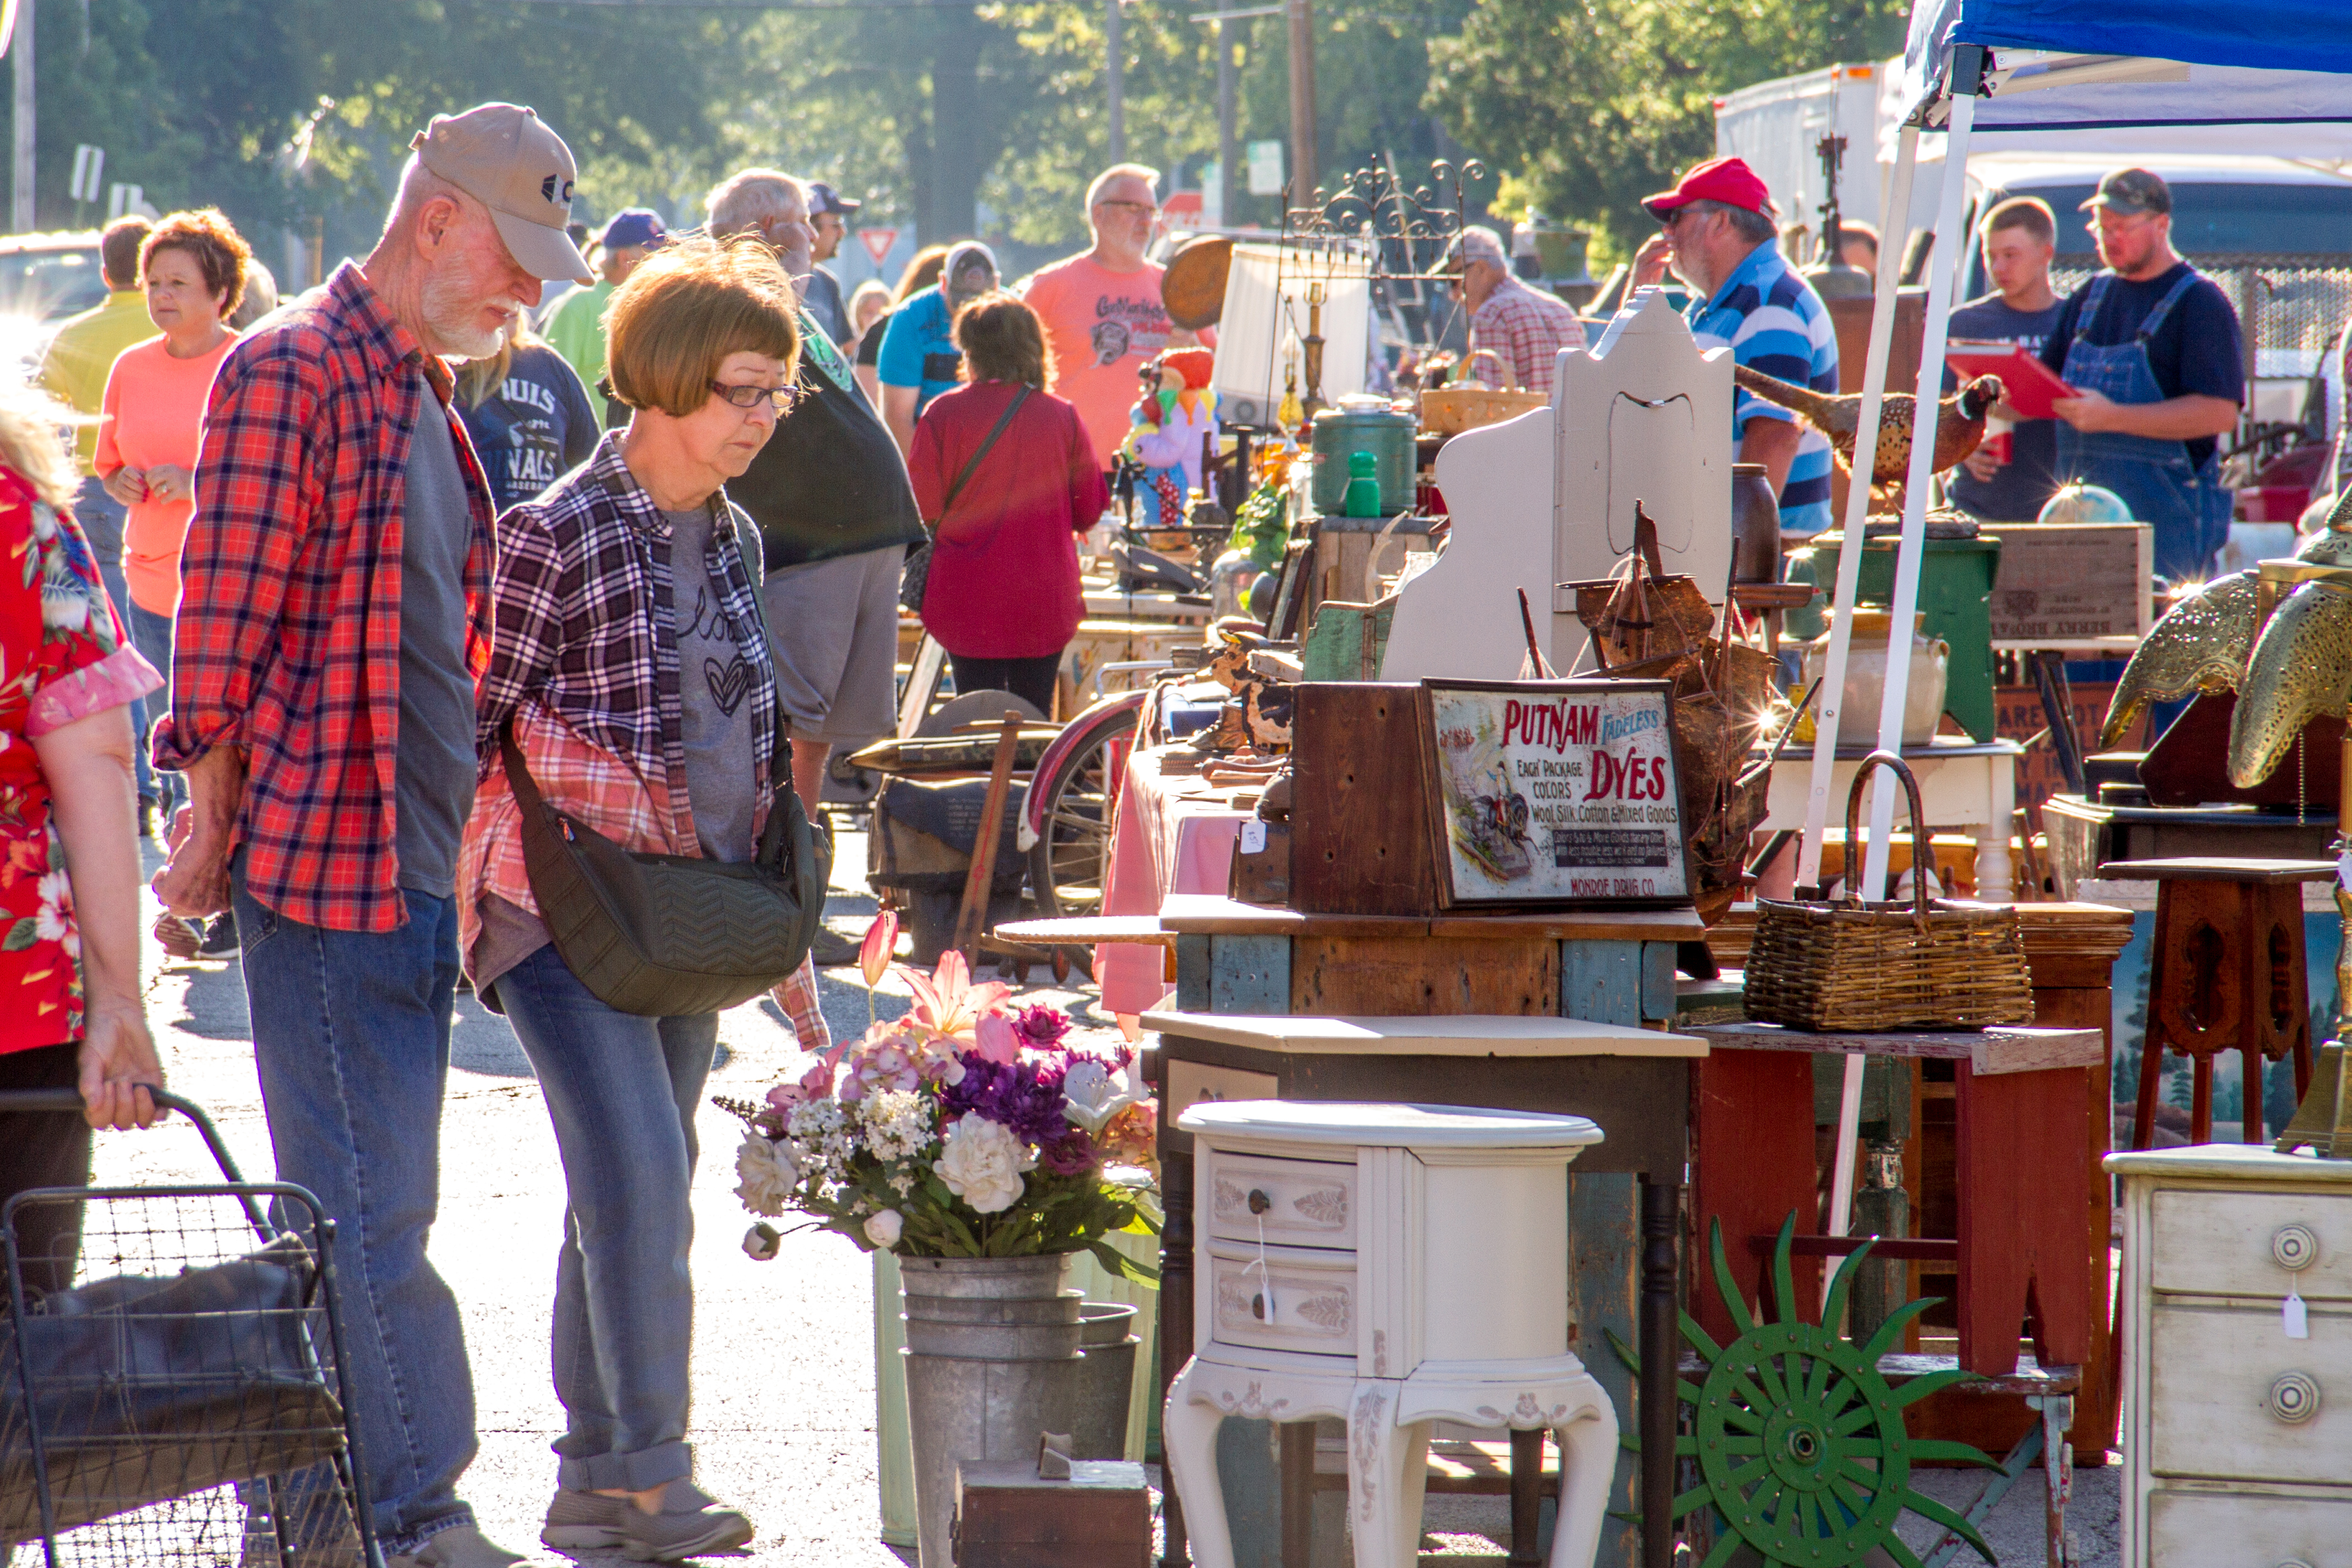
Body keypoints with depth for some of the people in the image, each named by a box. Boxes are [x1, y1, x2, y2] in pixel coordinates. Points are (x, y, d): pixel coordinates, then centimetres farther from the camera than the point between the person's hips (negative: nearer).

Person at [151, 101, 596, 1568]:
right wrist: (215, 833, -12)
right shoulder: (289, 374, -11)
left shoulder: (426, 392, 18)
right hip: (319, 851, -9)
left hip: (416, 861, 9)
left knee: (367, 1197, 11)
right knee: (371, 1202, -7)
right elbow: (226, 623, -12)